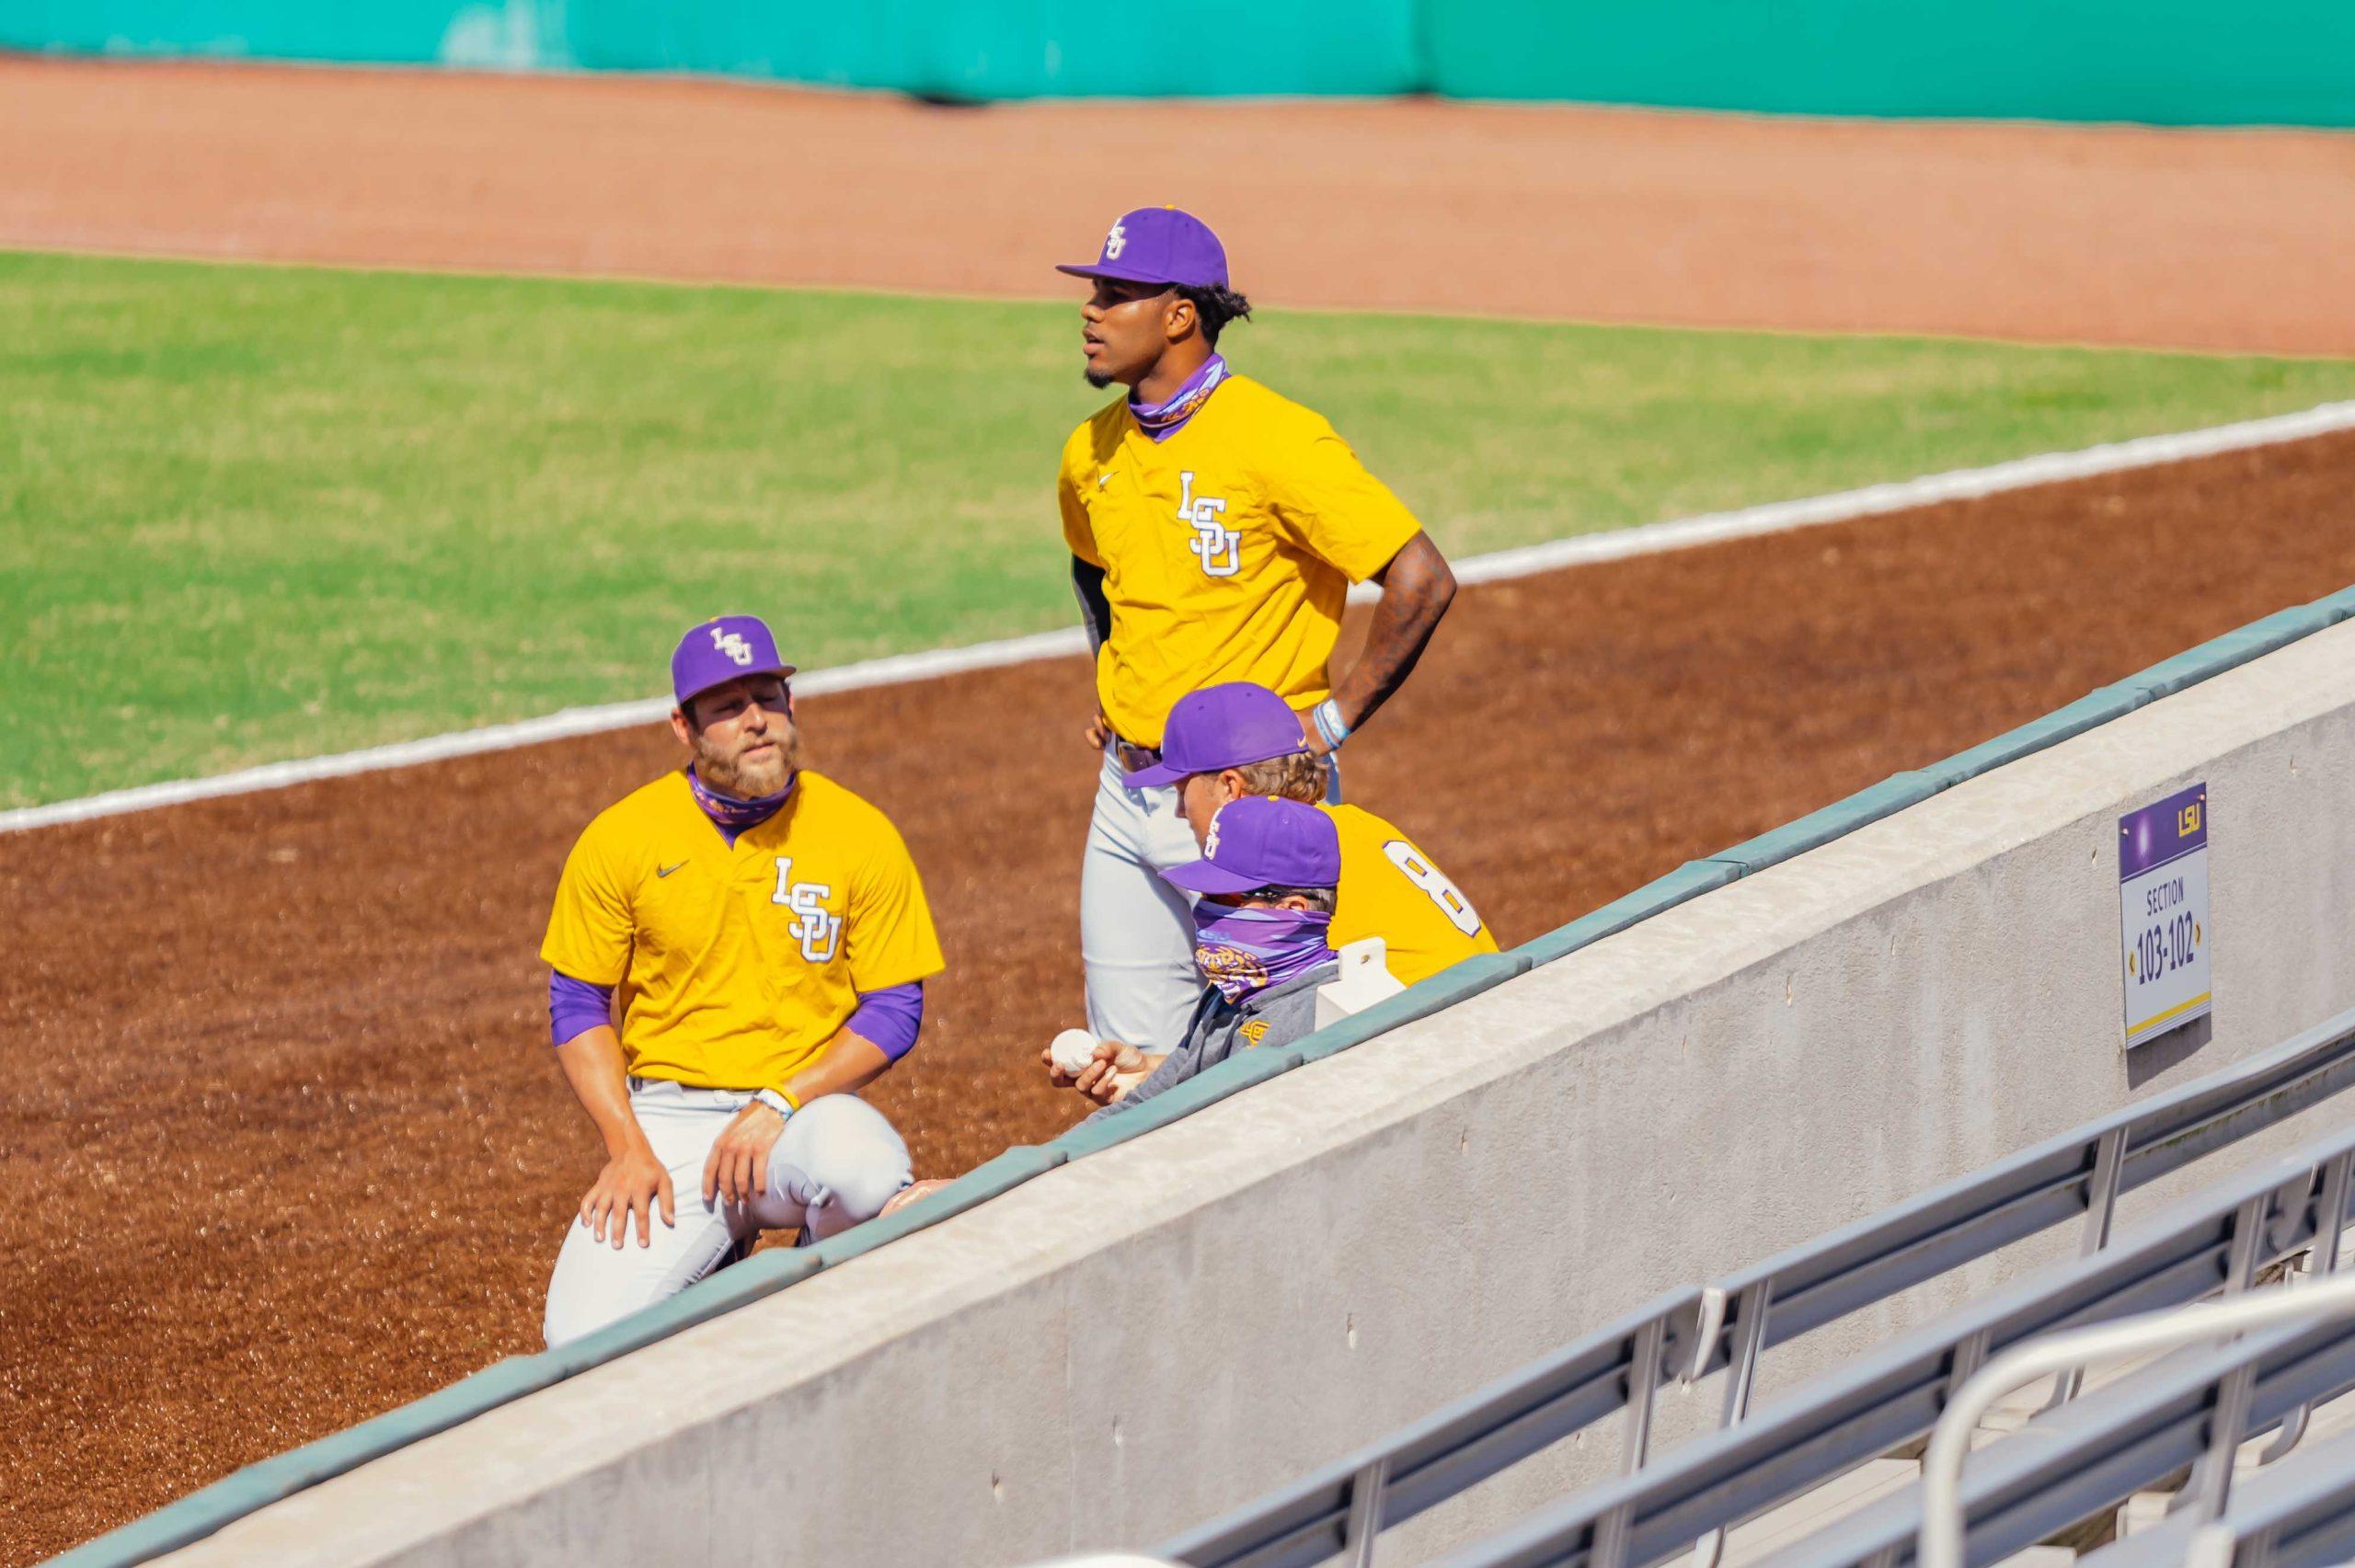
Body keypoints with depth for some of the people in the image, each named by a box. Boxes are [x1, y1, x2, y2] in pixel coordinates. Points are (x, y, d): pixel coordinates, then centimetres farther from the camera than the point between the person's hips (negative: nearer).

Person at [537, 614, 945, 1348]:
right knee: (584, 1337, -21)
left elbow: (894, 1013, -1)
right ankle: (717, 1269, 15)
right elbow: (578, 1008, 5)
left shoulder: (861, 835, -2)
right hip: (667, 1116, 1)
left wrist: (778, 1105, -14)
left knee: (867, 1170, -39)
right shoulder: (621, 840, -1)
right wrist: (627, 1146, -9)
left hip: (809, 1107, -1)